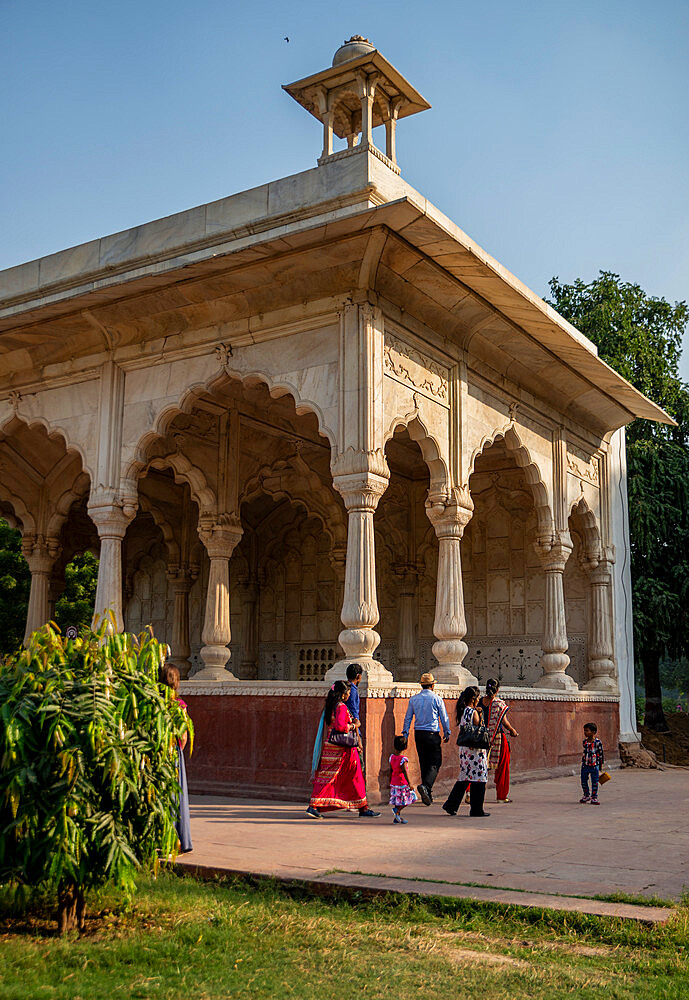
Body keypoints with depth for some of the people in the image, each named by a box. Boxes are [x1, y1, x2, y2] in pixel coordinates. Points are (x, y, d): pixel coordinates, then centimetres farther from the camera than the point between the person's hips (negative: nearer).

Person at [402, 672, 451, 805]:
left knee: (424, 763, 12)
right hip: (432, 734, -4)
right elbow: (444, 718, 1)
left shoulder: (413, 699, 6)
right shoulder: (436, 699, -4)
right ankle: (425, 786, -25)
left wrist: (405, 734, 14)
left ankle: (427, 795, 13)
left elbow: (408, 718, 9)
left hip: (418, 734, 4)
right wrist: (447, 733, 12)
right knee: (435, 763, -1)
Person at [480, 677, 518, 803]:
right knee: (502, 766, 10)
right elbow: (504, 721, -11)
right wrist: (512, 730, 5)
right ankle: (502, 795, 17)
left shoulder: (479, 702, 2)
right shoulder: (499, 703, -10)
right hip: (497, 737, -4)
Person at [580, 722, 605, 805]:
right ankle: (586, 795, 29)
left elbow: (600, 754, -4)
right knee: (583, 781, 11)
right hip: (585, 765, 5)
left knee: (594, 782, 4)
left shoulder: (597, 742, -12)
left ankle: (594, 798, 15)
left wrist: (600, 767, 0)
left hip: (594, 766, -5)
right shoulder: (584, 741, 2)